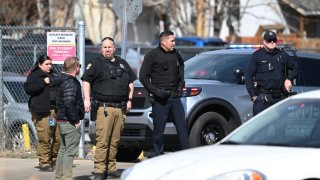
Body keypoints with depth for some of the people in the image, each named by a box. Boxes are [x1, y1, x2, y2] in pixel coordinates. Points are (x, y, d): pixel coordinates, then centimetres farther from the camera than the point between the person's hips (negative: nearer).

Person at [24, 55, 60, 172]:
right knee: (44, 138, -11)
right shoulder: (34, 76, 3)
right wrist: (43, 82, -14)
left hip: (56, 110, 6)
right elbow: (28, 89, -12)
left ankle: (54, 161, 13)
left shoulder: (54, 75, 22)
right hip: (42, 111, -6)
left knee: (59, 137, -1)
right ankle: (44, 163, -6)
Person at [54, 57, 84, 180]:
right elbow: (69, 103, -28)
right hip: (70, 123, -10)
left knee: (63, 149, 18)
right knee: (70, 151, -6)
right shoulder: (71, 83, -18)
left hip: (61, 120, 10)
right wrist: (75, 120, -20)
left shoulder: (61, 81, 13)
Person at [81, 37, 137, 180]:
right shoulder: (96, 63, 4)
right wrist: (87, 99, -10)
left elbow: (131, 82, 27)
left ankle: (111, 168, 13)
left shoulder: (123, 64, 20)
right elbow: (86, 81, 0)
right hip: (104, 107, -5)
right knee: (102, 140, -12)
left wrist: (129, 100, 17)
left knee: (115, 141, 6)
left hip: (120, 109, 5)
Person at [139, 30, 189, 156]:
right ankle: (159, 155, 7)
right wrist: (154, 91, -14)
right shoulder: (152, 55, -6)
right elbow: (143, 76, -6)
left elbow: (181, 65, 35)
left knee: (182, 126, 1)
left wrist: (181, 82, 22)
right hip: (161, 99, -5)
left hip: (175, 97, 5)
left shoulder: (175, 54, 11)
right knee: (159, 129, -1)